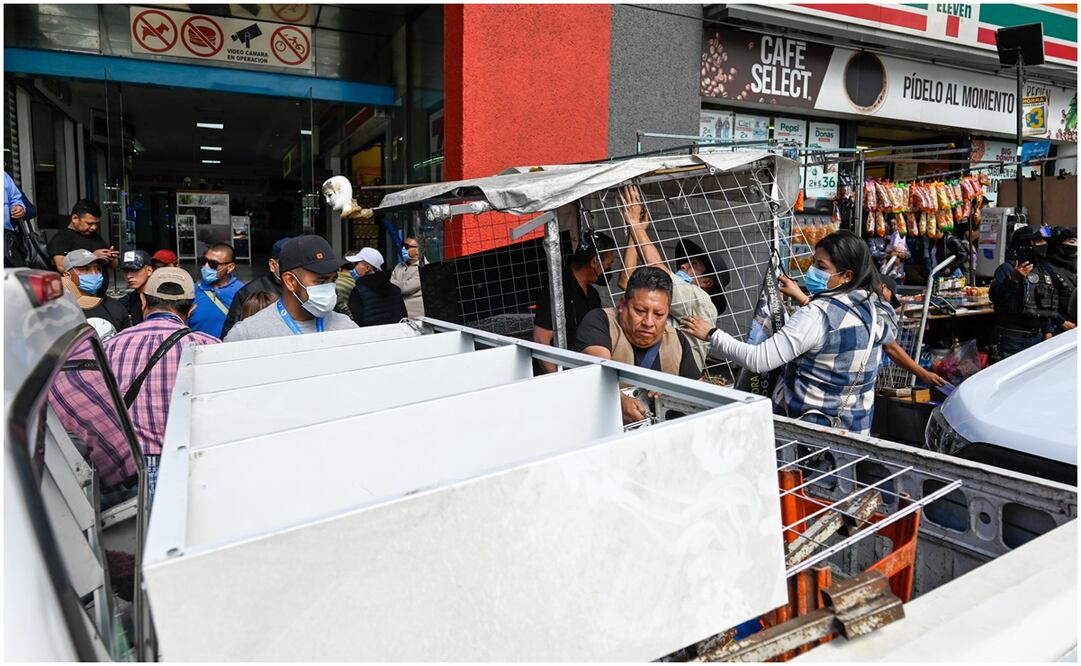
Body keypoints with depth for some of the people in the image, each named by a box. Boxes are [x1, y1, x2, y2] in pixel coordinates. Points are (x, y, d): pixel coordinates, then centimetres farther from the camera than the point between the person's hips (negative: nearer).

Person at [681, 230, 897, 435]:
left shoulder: (817, 315, -22)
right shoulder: (874, 309, 3)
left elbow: (758, 360, -24)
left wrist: (712, 334, -14)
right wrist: (805, 301, 24)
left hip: (806, 429, -8)